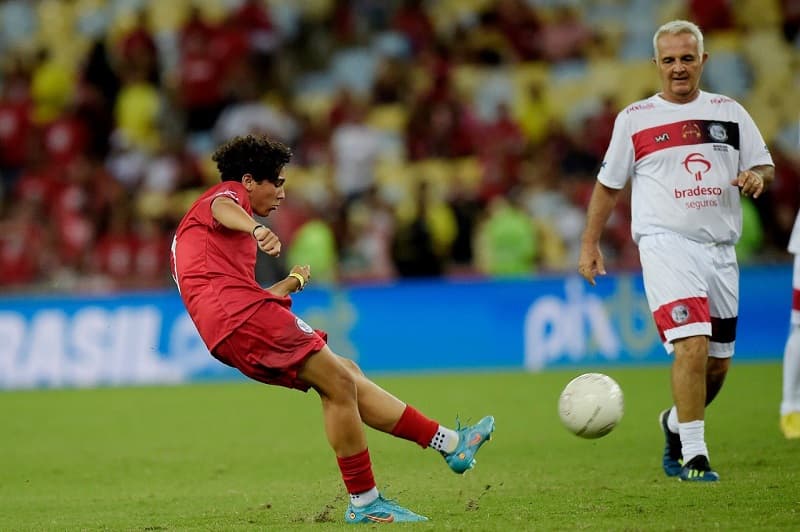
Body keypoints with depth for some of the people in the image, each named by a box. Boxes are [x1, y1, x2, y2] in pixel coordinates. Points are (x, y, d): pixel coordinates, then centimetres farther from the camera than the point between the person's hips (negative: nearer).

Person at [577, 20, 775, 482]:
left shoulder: (730, 113, 10)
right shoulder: (634, 118, 5)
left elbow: (765, 168, 14)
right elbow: (609, 184, 12)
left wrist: (756, 177, -10)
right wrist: (590, 244, 9)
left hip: (721, 249, 4)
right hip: (666, 242, -4)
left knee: (719, 362, 9)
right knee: (692, 344, -22)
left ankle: (676, 424, 37)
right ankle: (694, 456, -16)